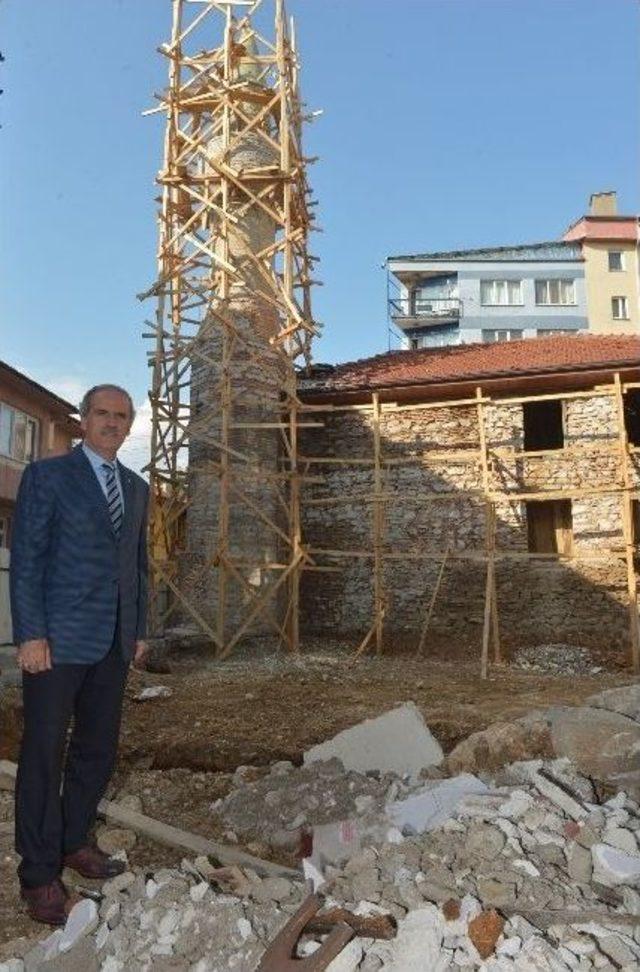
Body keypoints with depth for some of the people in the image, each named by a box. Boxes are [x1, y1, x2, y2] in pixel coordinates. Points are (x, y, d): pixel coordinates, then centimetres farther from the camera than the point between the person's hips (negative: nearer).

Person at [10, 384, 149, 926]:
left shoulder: (137, 488, 14)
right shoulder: (47, 475, -2)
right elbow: (26, 559, -7)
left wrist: (140, 630, 13)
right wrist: (30, 635, -13)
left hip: (114, 644, 6)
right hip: (59, 639, -6)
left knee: (98, 750, 14)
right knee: (44, 754, 3)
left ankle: (75, 842, 32)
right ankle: (39, 874, 16)